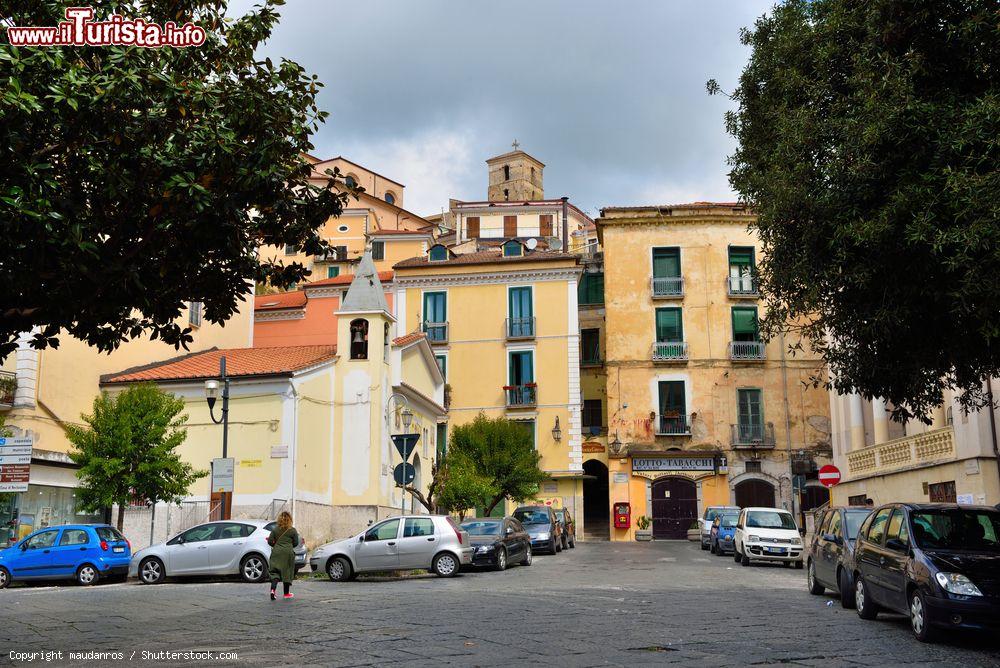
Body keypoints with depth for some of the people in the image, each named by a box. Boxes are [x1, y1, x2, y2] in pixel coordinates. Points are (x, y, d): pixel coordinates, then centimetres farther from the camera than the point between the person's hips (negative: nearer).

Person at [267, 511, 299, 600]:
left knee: (274, 572, 4)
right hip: (288, 553, -1)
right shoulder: (293, 530, -2)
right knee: (287, 572, 10)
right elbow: (295, 543, 1)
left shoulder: (275, 529, 2)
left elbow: (270, 541, -1)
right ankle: (286, 593, 19)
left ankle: (272, 590, -18)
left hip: (276, 553, 1)